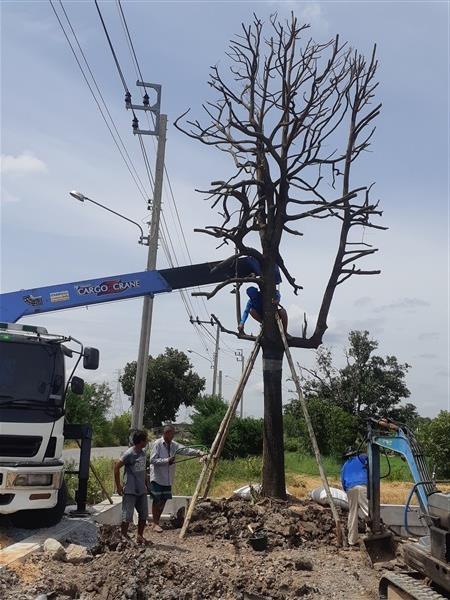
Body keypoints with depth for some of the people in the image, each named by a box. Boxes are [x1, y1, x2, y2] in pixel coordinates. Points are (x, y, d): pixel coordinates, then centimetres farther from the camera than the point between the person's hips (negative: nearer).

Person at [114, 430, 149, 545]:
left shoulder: (142, 453, 7)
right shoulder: (129, 454, -16)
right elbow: (117, 467, -15)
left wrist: (147, 483, 16)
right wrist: (118, 485, -13)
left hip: (142, 490, 8)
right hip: (130, 491, -8)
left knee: (144, 514, 12)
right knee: (127, 516, -3)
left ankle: (140, 536, 27)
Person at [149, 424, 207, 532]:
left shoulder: (174, 445, 5)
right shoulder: (157, 444, -13)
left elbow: (186, 450, -3)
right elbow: (153, 460, -18)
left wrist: (199, 453, -15)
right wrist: (167, 460, -24)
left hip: (168, 479, 6)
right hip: (157, 478, -6)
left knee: (164, 500, 11)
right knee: (157, 500, 0)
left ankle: (157, 521, 25)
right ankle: (155, 524, 10)